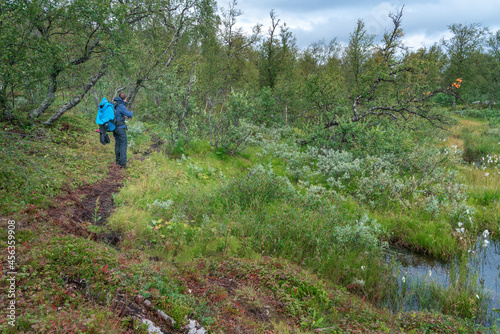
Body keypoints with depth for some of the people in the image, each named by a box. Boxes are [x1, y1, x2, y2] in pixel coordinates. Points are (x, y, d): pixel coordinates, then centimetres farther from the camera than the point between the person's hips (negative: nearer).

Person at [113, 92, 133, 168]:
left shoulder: (114, 105, 11)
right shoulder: (121, 106, -17)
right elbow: (129, 115, -20)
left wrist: (123, 116, 30)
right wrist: (131, 112, 2)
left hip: (114, 127, 8)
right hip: (120, 128, -8)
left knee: (117, 144, 14)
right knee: (123, 144, -4)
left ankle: (118, 161, 21)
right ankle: (123, 163, -7)